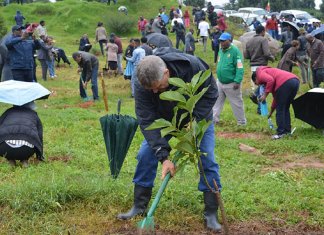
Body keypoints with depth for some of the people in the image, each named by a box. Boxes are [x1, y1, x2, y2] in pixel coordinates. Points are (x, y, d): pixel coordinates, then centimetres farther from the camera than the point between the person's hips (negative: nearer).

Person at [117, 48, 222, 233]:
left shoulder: (193, 66, -37)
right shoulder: (142, 85, -33)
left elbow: (211, 93, -22)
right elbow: (148, 121, -33)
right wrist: (163, 156, -40)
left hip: (198, 117, -1)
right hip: (164, 119, 2)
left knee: (207, 161, -10)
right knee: (146, 155, -8)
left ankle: (211, 214, 3)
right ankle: (139, 206, 8)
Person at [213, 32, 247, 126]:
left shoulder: (235, 51, -15)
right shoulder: (221, 50, 8)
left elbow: (240, 68, -19)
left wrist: (237, 81, -24)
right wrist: (219, 75, 15)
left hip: (231, 84, -7)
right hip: (220, 82, 7)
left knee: (237, 103, 5)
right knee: (217, 101, 8)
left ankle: (242, 122, 18)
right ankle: (213, 119, 15)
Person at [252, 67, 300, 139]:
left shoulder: (260, 73, 13)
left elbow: (270, 80, -12)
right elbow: (276, 96, 40)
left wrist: (265, 94, -3)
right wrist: (271, 111, 47)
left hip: (285, 82, -9)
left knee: (280, 109, 1)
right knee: (285, 108, 22)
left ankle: (281, 132, 3)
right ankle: (287, 130, 25)